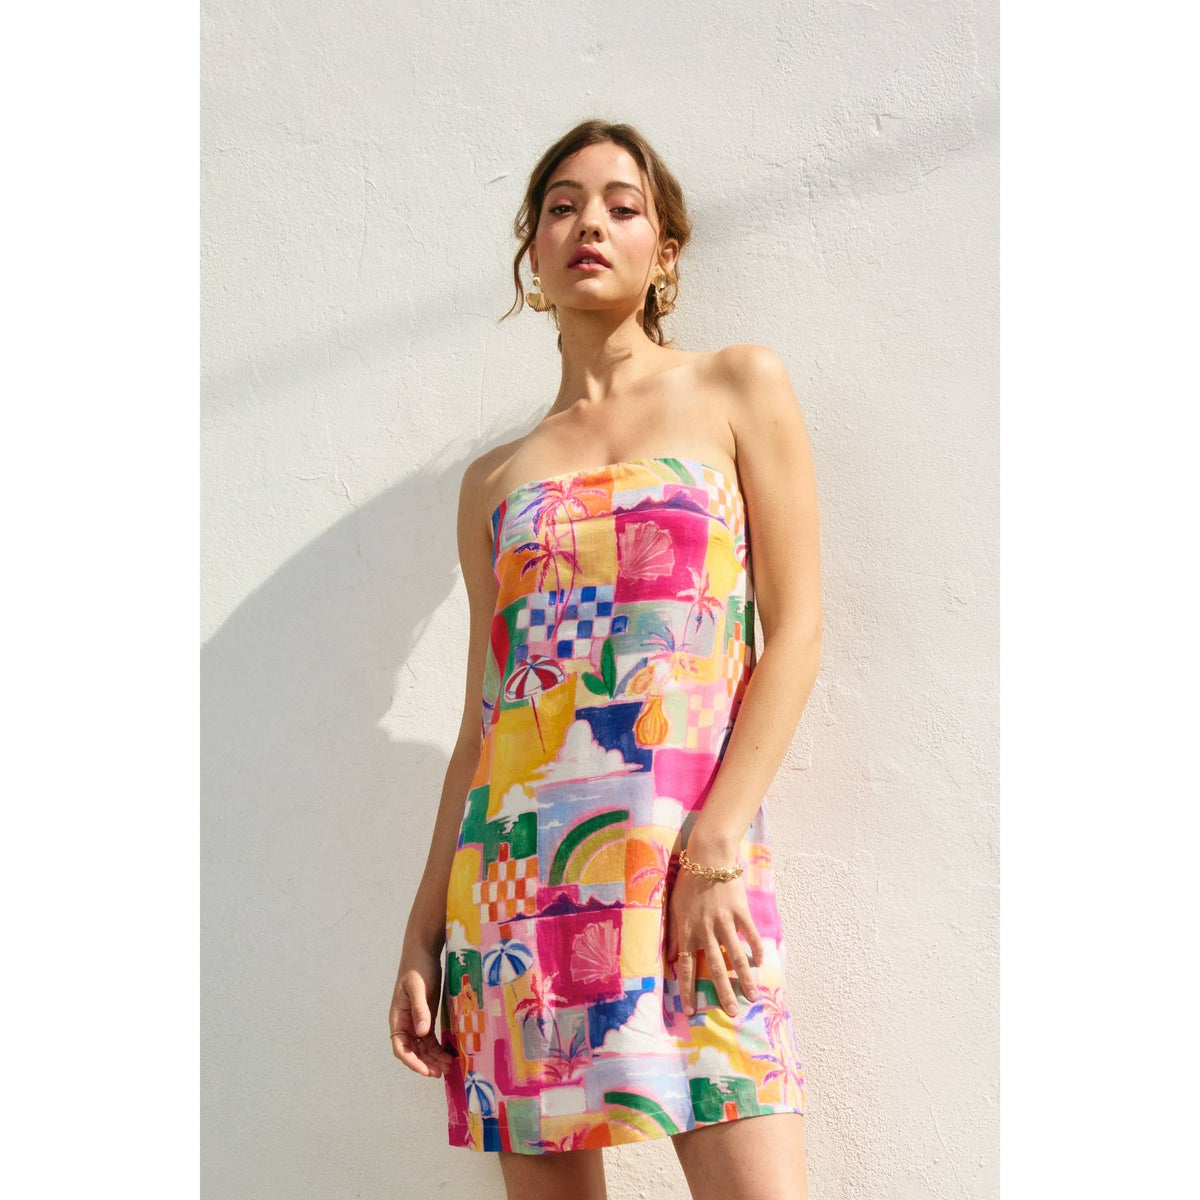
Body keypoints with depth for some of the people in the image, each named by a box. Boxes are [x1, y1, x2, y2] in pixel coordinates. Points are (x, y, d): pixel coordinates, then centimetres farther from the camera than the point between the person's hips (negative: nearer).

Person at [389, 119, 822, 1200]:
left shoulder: (739, 390, 8)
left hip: (684, 849, -3)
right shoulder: (495, 481, 16)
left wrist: (715, 846, -12)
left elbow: (795, 631, 0)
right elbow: (481, 719, 16)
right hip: (513, 861, 4)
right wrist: (424, 933, 10)